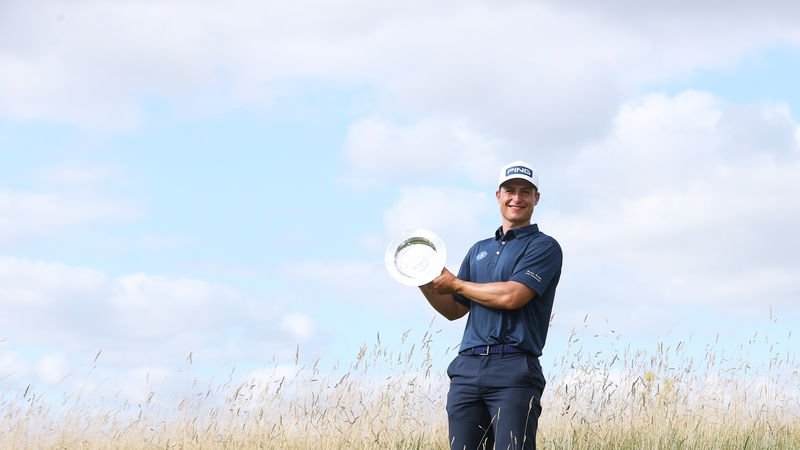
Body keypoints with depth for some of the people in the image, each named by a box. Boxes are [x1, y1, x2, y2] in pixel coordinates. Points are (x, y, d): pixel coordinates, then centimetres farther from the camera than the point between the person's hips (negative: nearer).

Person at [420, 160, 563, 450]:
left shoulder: (544, 247, 3)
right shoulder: (479, 250, 24)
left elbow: (511, 296, -12)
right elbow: (454, 309, 24)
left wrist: (455, 284, 0)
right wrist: (426, 284, 5)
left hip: (513, 371, -6)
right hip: (467, 368, 6)